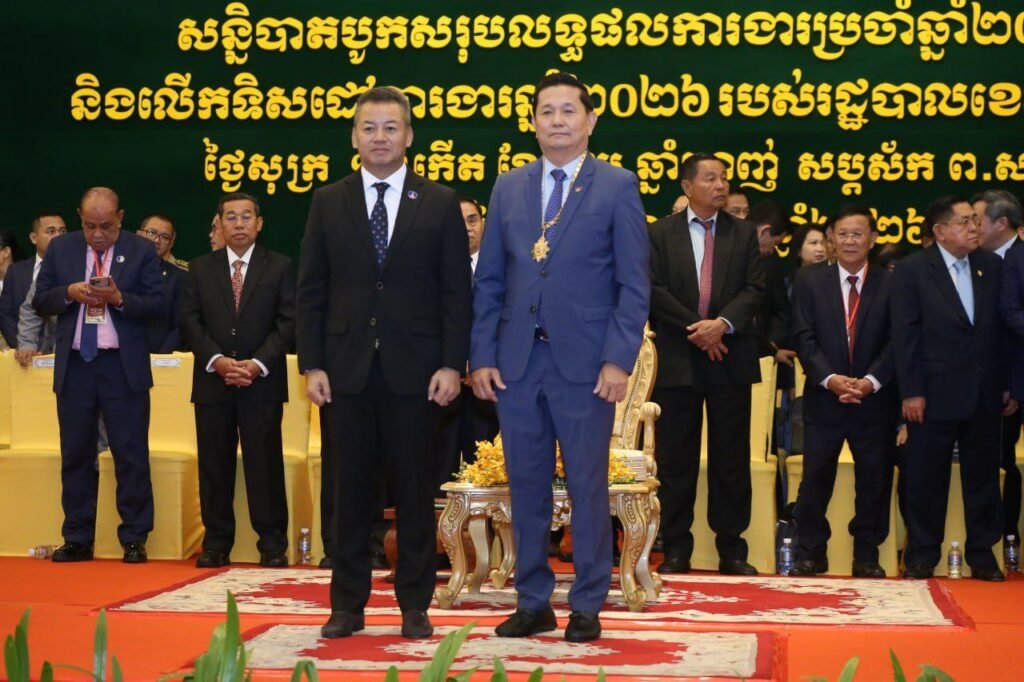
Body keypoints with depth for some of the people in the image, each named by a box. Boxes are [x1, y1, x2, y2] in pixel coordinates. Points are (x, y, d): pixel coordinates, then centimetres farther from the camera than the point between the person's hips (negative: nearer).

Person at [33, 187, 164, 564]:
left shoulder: (142, 251, 0)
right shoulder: (60, 249, 8)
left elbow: (156, 305, -4)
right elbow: (40, 301, 7)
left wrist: (119, 299, -19)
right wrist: (69, 293, -12)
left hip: (123, 367, -3)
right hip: (74, 366, 3)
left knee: (131, 455, -1)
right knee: (75, 455, 8)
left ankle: (134, 539, 6)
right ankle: (77, 540, 15)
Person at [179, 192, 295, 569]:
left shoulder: (280, 267, 6)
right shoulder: (201, 268, 11)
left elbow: (287, 322, -1)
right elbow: (190, 320, 4)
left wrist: (257, 364, -12)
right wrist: (217, 361, -10)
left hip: (262, 380, -2)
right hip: (212, 380, 2)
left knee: (265, 464, -2)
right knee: (214, 466, 3)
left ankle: (272, 545, 3)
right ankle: (216, 544, 9)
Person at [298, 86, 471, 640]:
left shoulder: (439, 203, 4)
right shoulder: (328, 202, 8)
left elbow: (456, 292, 1)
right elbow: (311, 291, 6)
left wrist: (452, 364, -6)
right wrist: (311, 364, -1)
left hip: (413, 368, -1)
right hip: (347, 369, 1)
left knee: (414, 490, 4)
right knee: (351, 490, 6)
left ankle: (414, 605, 14)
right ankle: (347, 604, 15)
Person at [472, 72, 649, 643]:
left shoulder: (618, 187, 0)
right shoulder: (508, 188, 11)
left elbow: (634, 285, -3)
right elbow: (490, 281, 11)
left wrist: (618, 360, -11)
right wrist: (483, 355, 3)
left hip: (584, 364, -3)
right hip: (517, 361, 4)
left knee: (588, 488, 3)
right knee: (527, 487, 8)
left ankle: (588, 606, 14)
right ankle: (534, 602, 19)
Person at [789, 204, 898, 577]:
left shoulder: (891, 284, 4)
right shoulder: (809, 280, 6)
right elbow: (804, 337, -2)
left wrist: (871, 381, -16)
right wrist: (830, 378, -15)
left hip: (875, 399, 0)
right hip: (823, 397, 0)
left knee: (874, 480, 5)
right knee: (815, 478, 2)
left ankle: (867, 556, 15)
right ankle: (810, 554, 11)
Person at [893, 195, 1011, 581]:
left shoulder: (992, 266, 6)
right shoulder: (912, 270, -4)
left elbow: (1001, 328, 7)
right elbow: (904, 334, -7)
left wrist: (1008, 384, 3)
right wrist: (910, 392, -11)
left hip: (985, 394, 3)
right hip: (935, 393, -3)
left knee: (983, 477, 9)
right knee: (926, 479, 4)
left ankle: (982, 554, 18)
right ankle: (921, 556, 15)